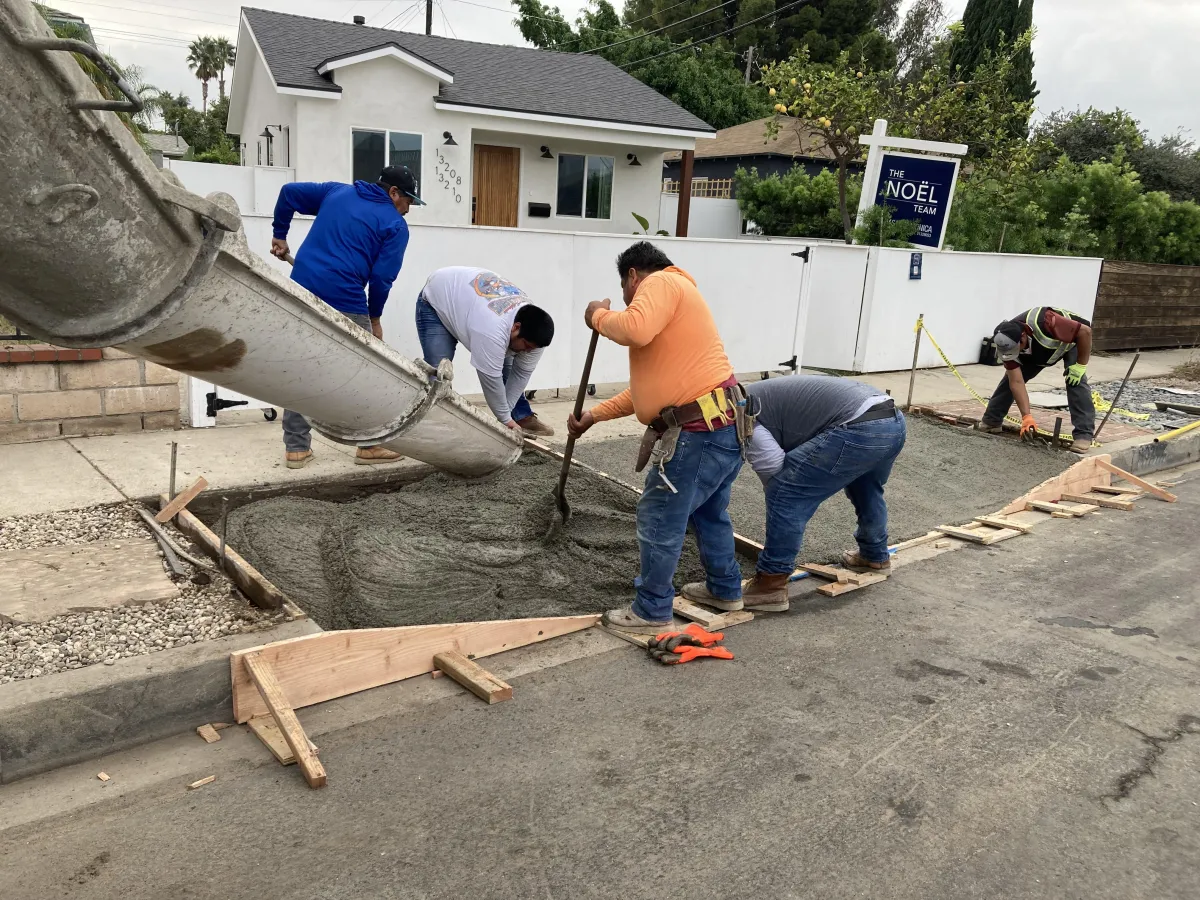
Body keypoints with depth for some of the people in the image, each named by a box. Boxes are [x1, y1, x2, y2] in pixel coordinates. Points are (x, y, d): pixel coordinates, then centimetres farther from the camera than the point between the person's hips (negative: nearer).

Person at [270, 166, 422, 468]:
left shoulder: (336, 192, 19)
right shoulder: (395, 225, 3)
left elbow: (289, 192, 17)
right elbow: (382, 278, -4)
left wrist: (279, 234, 25)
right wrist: (374, 317, 9)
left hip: (302, 290, 5)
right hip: (345, 300, -5)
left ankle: (296, 448, 12)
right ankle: (370, 446, 14)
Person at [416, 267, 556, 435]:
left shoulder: (532, 328, -19)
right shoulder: (492, 330, -43)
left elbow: (522, 372, -11)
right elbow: (491, 377, -35)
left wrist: (507, 411, -15)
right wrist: (505, 419, -25)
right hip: (436, 301, -6)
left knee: (505, 366, 2)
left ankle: (522, 417, 12)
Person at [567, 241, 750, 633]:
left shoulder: (662, 282, -4)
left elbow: (635, 330, -26)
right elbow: (648, 388, 27)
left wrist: (600, 316, -5)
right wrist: (593, 415, 28)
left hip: (699, 431, -10)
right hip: (725, 425, 10)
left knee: (659, 520, 2)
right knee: (709, 512, 26)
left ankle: (652, 611, 13)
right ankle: (726, 588, 42)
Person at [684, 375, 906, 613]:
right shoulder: (760, 398, 30)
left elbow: (773, 468, -8)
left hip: (858, 429, -10)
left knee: (785, 492, -7)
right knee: (865, 486, 35)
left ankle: (770, 585, -3)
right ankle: (875, 556, 53)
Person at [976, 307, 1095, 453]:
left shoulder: (1044, 324, -47)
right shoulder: (1006, 345, -29)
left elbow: (1085, 331, -36)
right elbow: (1017, 382, -28)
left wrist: (1080, 365, -30)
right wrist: (1027, 417, -33)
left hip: (1071, 340, -4)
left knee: (1076, 382, -21)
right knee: (1010, 378, -2)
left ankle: (1084, 434, -17)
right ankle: (991, 422, 10)